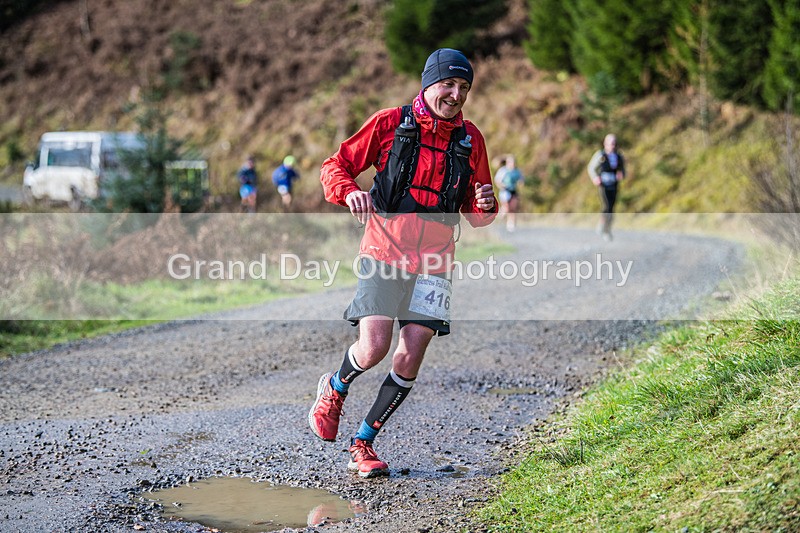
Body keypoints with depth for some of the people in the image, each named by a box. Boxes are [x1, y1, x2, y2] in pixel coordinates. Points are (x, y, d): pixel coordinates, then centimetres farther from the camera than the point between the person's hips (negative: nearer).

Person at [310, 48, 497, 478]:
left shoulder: (470, 139, 10)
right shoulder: (390, 123, 1)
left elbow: (476, 216, 17)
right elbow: (335, 166, 5)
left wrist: (485, 205, -7)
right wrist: (349, 191, -17)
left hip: (433, 263, 3)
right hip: (384, 253, -3)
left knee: (410, 358, -5)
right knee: (374, 347, -16)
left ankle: (362, 443, 13)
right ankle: (334, 389, 19)